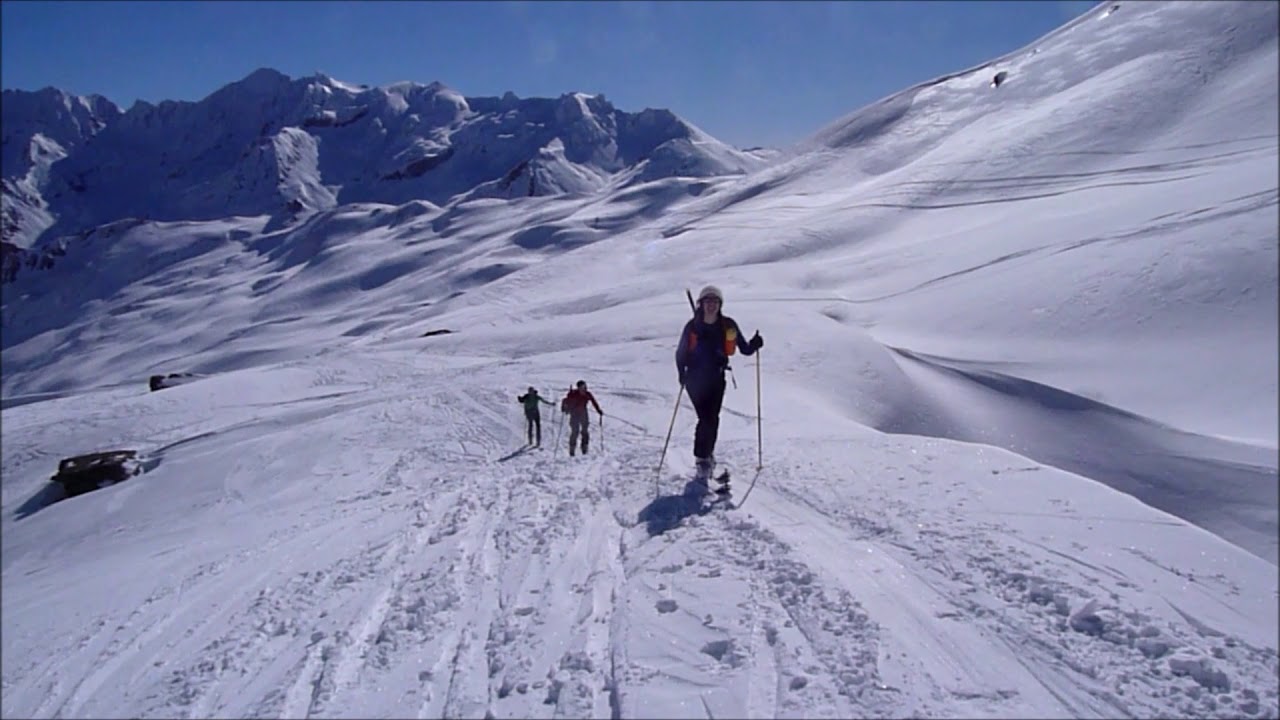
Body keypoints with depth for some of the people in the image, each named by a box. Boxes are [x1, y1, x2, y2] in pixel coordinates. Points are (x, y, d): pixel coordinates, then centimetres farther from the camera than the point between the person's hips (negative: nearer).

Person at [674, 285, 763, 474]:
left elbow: (744, 349, 0)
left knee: (712, 417, 0)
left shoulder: (728, 326, -4)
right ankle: (702, 457, 6)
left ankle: (706, 453, 19)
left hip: (716, 377, 2)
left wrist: (754, 345, -21)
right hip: (695, 379, -2)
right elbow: (681, 352, 1)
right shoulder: (692, 326, -7)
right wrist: (681, 373, -12)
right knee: (706, 417, -8)